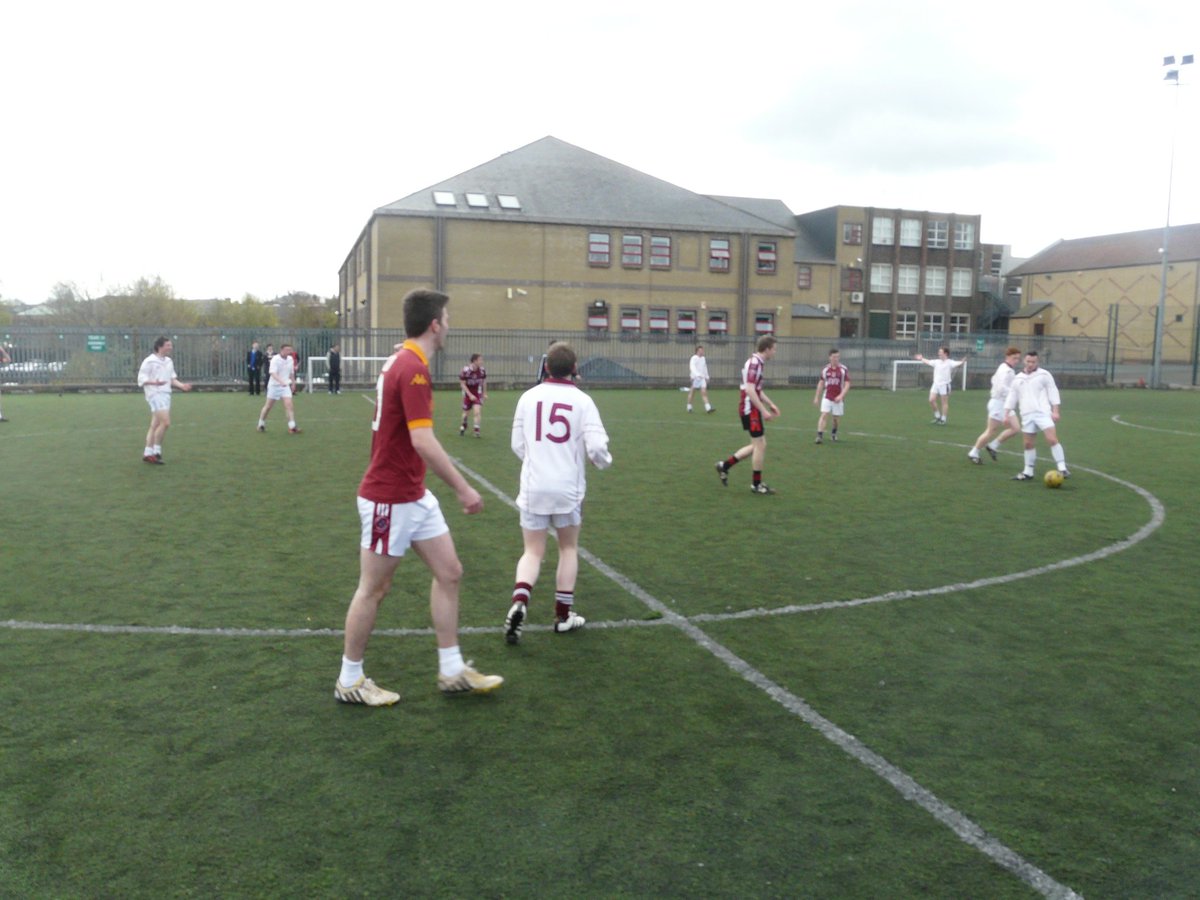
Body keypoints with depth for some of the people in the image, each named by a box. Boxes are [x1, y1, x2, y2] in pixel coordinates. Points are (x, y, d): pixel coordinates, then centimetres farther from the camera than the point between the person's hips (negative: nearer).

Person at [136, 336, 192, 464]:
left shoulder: (168, 361, 16)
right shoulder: (149, 361, -8)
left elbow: (172, 379, 23)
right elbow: (141, 379, -10)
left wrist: (182, 386, 6)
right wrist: (154, 382, -28)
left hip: (165, 395, 8)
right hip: (155, 395, -8)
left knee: (155, 425, 8)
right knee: (165, 422, -17)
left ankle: (148, 453, 11)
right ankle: (156, 451, -7)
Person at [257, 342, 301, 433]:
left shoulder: (290, 359, 3)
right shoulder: (275, 359, -16)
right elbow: (273, 373, -28)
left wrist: (293, 383, 18)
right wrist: (281, 381, -42)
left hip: (285, 386, 4)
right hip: (274, 385, -4)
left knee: (289, 405, -11)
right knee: (268, 406, 7)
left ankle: (292, 427, -12)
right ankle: (261, 424, 25)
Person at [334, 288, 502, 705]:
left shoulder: (401, 362, 9)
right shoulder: (413, 369, -22)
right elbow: (423, 442, -29)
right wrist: (463, 489, -23)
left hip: (414, 496, 10)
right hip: (389, 499, -10)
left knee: (449, 572, 11)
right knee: (373, 589, 4)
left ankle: (452, 670, 20)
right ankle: (350, 681, 21)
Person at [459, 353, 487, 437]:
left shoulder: (482, 370, -12)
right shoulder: (465, 370, -21)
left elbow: (484, 381, 6)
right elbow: (463, 384, -13)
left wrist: (485, 393, 11)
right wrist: (470, 395, -18)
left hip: (478, 393, 1)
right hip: (468, 393, -1)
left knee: (478, 411, -17)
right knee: (466, 412, 13)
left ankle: (476, 430, -8)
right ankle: (463, 427, 42)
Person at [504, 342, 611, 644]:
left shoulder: (528, 397, 1)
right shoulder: (582, 401, -7)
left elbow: (517, 445, 6)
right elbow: (596, 447, -13)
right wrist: (604, 461, 10)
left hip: (533, 487, 2)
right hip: (568, 488, -1)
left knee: (533, 552, 11)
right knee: (568, 548, 18)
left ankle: (519, 602, -14)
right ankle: (563, 615, 23)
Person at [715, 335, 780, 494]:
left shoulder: (757, 362, 13)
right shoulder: (754, 363, -18)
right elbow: (750, 390, -25)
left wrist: (770, 404, 21)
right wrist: (764, 410, -23)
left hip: (751, 409, 10)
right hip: (750, 409, -10)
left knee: (758, 445, 14)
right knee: (760, 445, -1)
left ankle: (725, 466, 17)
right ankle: (756, 484, 10)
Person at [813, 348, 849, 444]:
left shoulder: (844, 370, -4)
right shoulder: (825, 369, 3)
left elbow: (847, 385, -7)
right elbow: (821, 383, 12)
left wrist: (841, 396, -20)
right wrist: (817, 397, 11)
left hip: (838, 399, -1)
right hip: (827, 398, 1)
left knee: (836, 418, 10)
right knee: (823, 415, -14)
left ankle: (834, 433, 38)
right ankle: (819, 436, -18)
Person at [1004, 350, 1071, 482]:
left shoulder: (1044, 375, 3)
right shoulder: (1018, 379, 15)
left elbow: (1053, 392, 1)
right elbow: (1011, 397, 17)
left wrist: (1055, 411, -8)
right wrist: (1006, 414, 9)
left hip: (1043, 413, -4)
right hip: (1027, 416, 4)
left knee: (1052, 439, -16)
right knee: (1028, 444, 8)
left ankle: (1062, 468, -13)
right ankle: (1028, 472, 18)